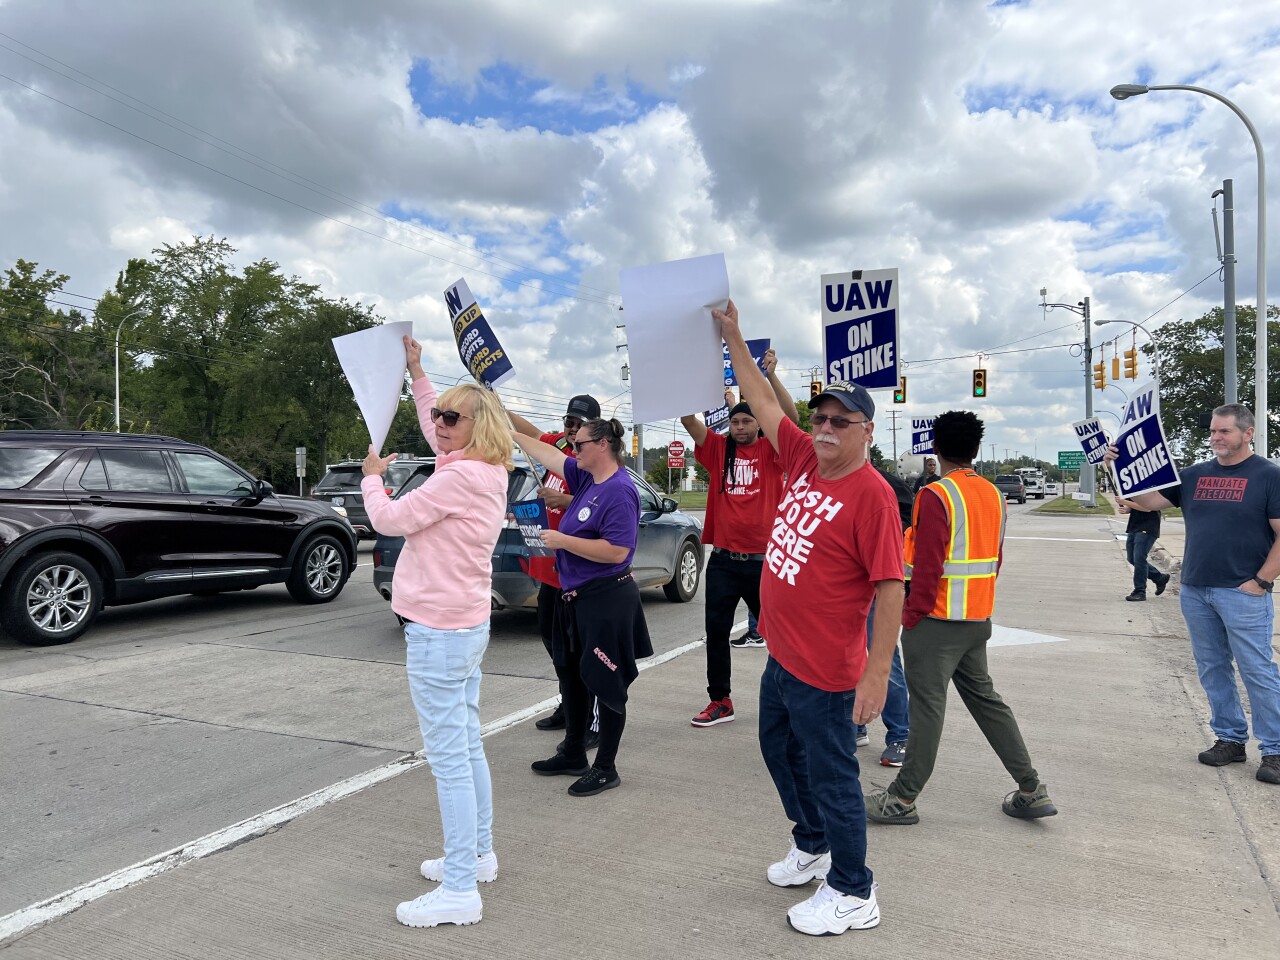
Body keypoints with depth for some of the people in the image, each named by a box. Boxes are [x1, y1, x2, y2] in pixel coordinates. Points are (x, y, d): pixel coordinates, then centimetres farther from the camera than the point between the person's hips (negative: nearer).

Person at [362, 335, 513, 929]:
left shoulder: (460, 477, -19)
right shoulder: (488, 472, 9)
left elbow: (389, 519, -13)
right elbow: (433, 424, 28)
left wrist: (372, 476, 6)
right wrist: (416, 370, 30)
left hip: (439, 633, -10)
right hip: (467, 625, 10)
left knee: (449, 759, -5)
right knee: (467, 748, 18)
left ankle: (459, 891, 3)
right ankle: (478, 855, 31)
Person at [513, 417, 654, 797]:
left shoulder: (619, 490, -20)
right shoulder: (587, 478, 7)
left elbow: (617, 551, -27)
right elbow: (549, 455, 19)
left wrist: (562, 541, -20)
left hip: (607, 599, -10)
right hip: (575, 596, 10)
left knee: (605, 683, 3)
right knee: (572, 676, 19)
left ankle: (606, 768, 16)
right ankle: (573, 754, 35)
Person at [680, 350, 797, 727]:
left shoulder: (771, 452, 0)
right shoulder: (718, 449, 6)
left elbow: (790, 416, -16)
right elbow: (688, 418, -4)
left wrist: (771, 375, -23)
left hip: (762, 559, -2)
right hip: (723, 560, 3)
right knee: (716, 630, 7)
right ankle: (720, 701, 20)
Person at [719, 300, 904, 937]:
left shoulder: (872, 495, -19)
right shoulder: (804, 461, 1)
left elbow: (891, 588, -22)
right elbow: (762, 401, 12)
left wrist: (878, 674, -24)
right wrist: (732, 335, 13)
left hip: (823, 673, -9)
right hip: (781, 656, 9)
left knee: (831, 777, 6)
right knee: (780, 752, 25)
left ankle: (852, 895, 27)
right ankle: (812, 847, 48)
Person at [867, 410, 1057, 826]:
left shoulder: (936, 496, -17)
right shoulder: (993, 495, 7)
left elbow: (928, 565, -20)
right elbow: (995, 559, 13)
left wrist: (912, 616, -11)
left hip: (937, 620, -8)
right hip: (979, 619, 8)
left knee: (928, 706, 0)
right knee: (985, 698, 19)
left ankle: (903, 798, 11)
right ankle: (1031, 791, 23)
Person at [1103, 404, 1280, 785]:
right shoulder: (1194, 475, 10)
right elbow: (1150, 500, 6)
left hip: (1243, 593, -5)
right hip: (1195, 591, 5)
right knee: (1212, 670, 12)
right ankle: (1230, 738, 25)